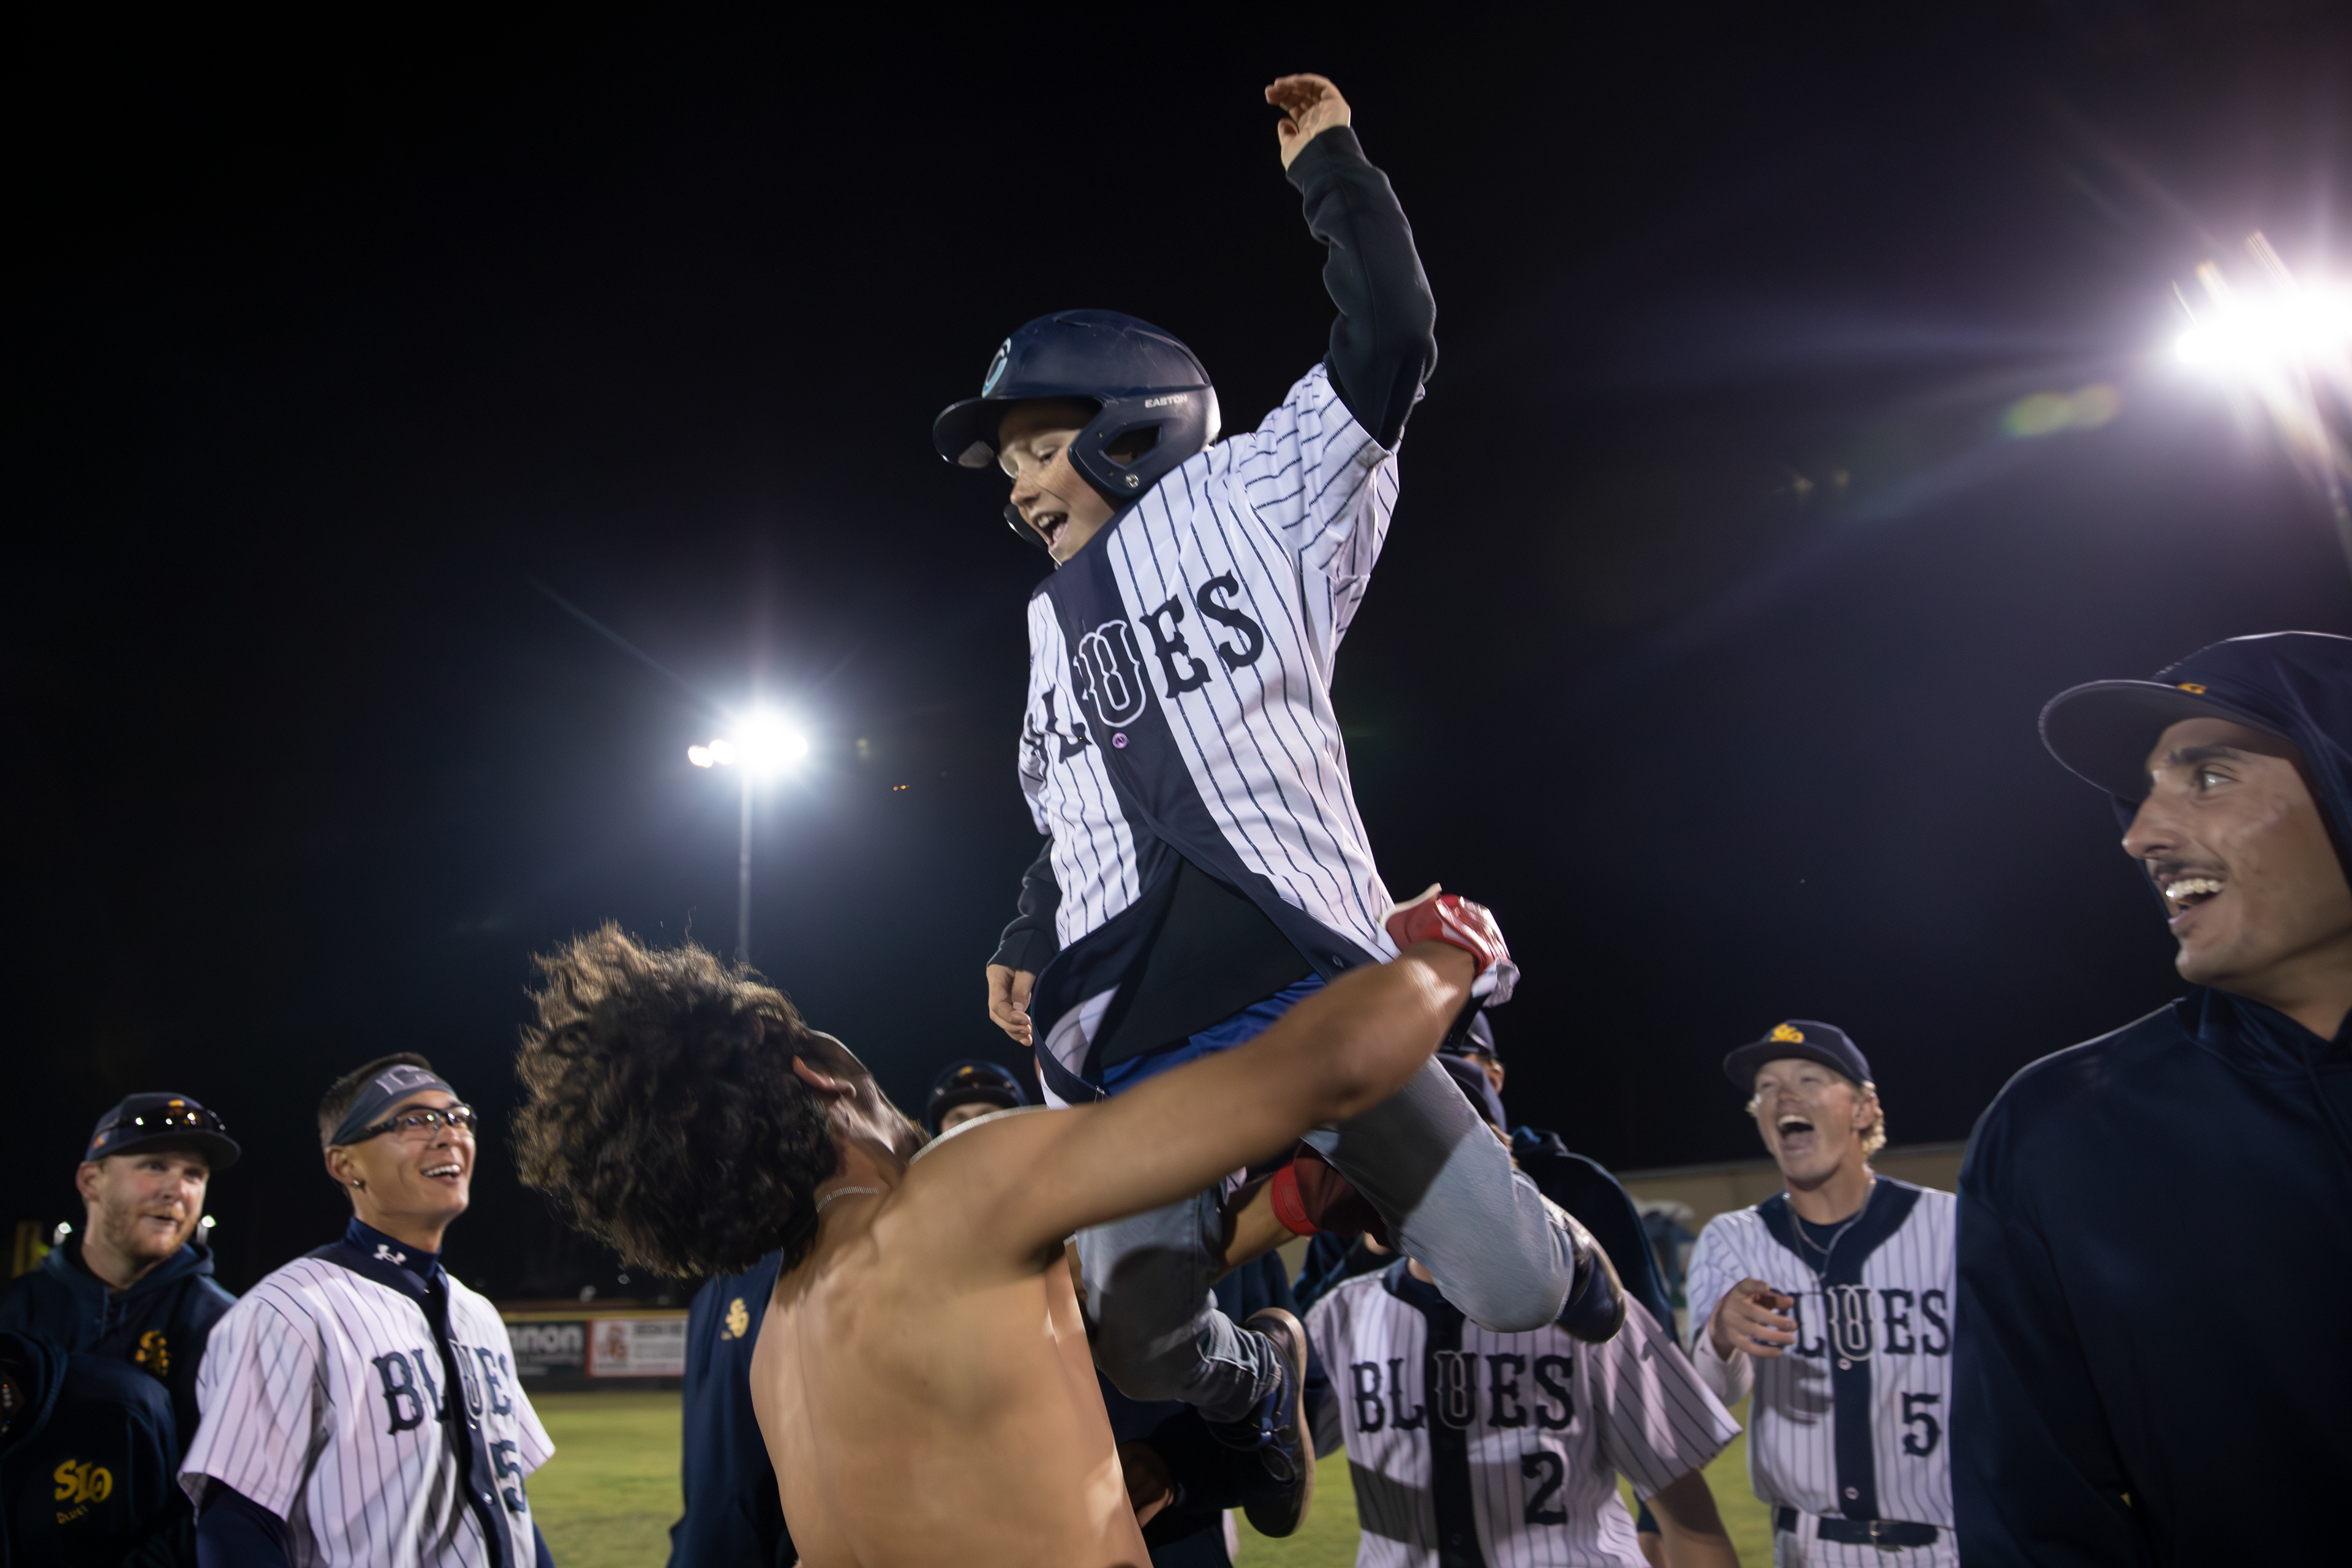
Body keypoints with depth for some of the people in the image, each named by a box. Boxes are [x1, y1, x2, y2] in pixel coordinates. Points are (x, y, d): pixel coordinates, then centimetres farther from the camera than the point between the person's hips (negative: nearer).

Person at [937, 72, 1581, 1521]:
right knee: (1142, 1340, -3)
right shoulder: (1054, 623, 24)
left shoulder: (1252, 500, 8)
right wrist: (1029, 944, 16)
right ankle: (1259, 1381, 33)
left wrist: (1333, 166, 6)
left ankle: (1563, 1252, 31)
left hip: (1307, 991, -5)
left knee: (1518, 1292, -8)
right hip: (1132, 1048, 5)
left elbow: (1391, 345, -2)